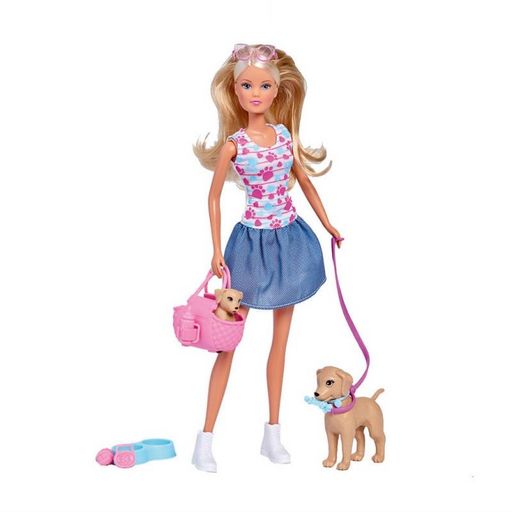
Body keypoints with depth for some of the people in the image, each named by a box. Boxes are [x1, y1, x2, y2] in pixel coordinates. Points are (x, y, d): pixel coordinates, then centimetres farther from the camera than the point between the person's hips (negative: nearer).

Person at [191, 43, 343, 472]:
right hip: (254, 243, -5)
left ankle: (273, 432, 23)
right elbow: (214, 197, -4)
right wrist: (217, 252, -8)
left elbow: (305, 182, 13)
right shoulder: (233, 144, -10)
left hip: (290, 240, 5)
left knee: (281, 338, 11)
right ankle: (205, 437, 10)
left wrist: (329, 226, 16)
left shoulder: (285, 135, 1)